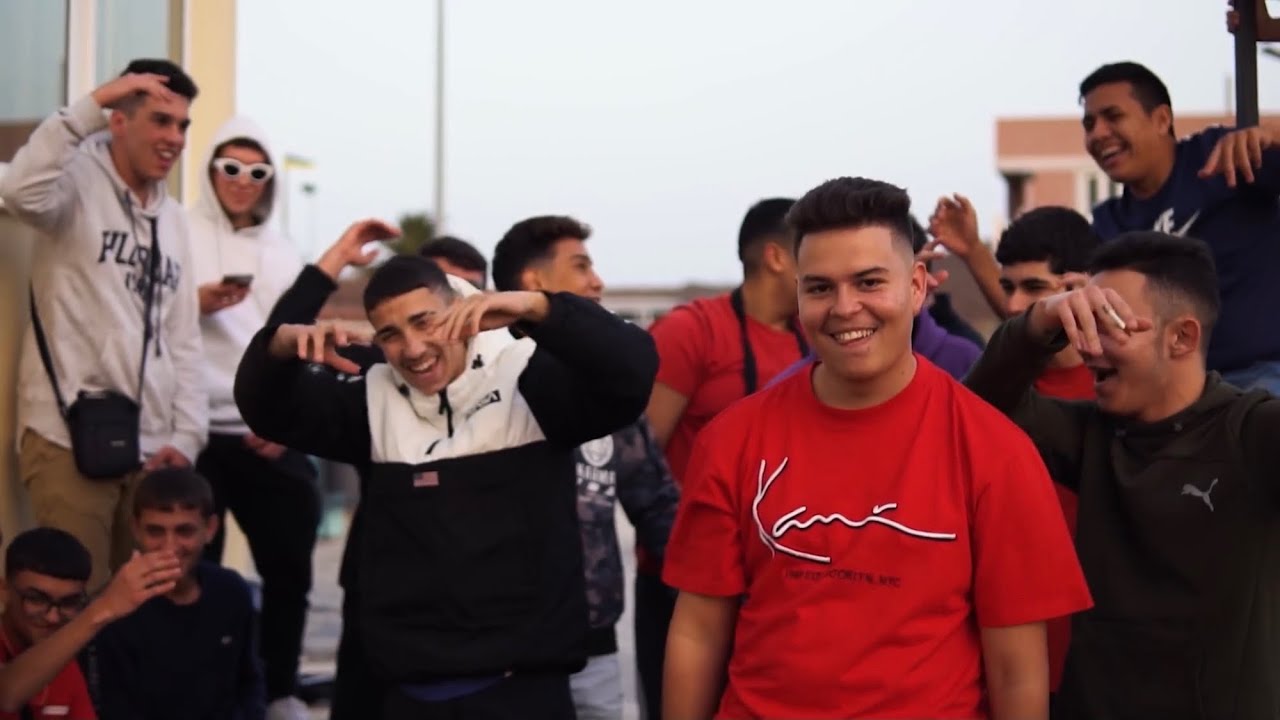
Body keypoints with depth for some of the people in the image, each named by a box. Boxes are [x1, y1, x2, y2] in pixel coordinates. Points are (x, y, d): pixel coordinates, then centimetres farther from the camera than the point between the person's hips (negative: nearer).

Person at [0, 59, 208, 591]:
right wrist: (94, 103, -22)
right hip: (70, 440, -6)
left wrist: (186, 435, 5)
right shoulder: (79, 180, -3)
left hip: (150, 448, 6)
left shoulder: (173, 219, 16)